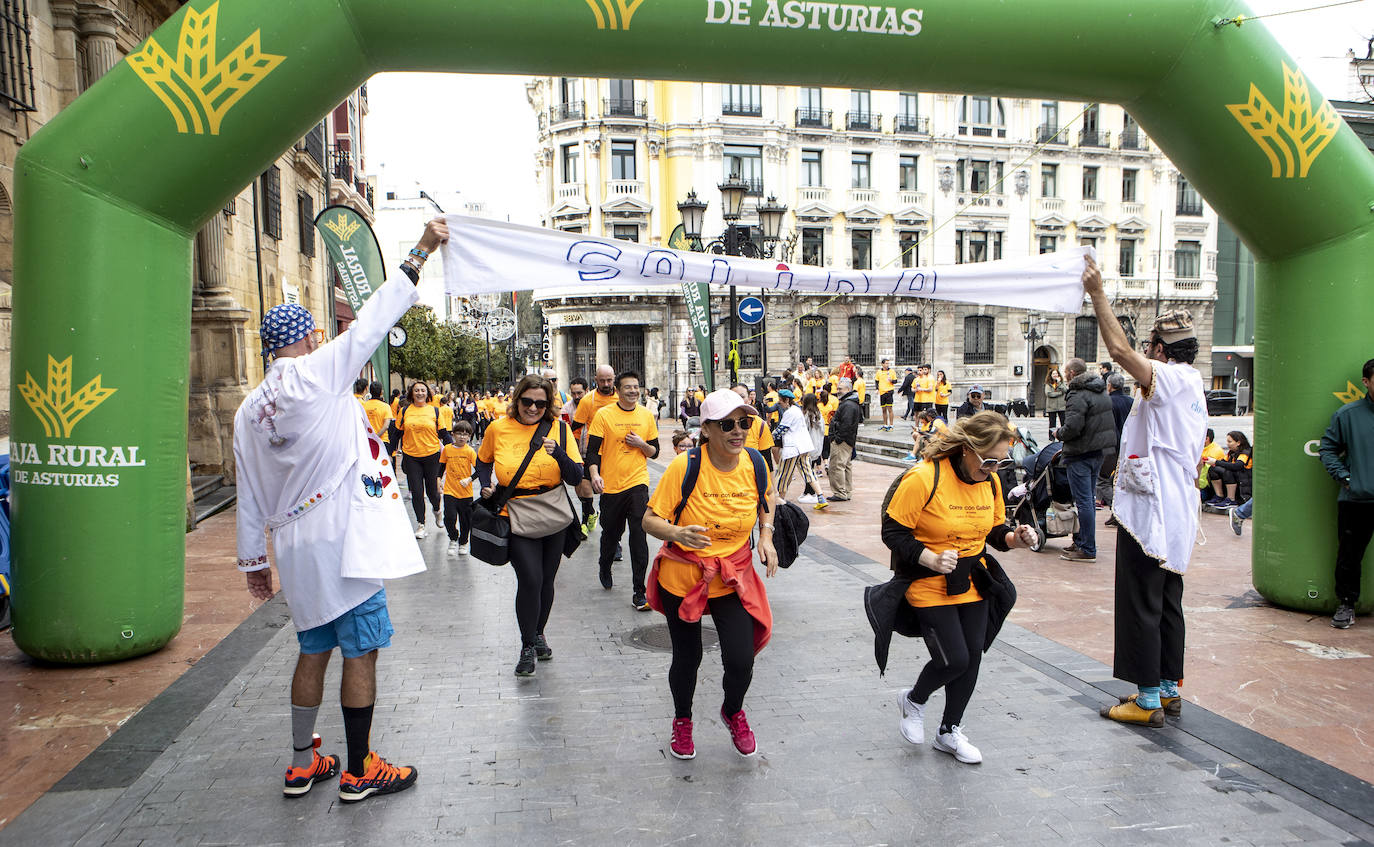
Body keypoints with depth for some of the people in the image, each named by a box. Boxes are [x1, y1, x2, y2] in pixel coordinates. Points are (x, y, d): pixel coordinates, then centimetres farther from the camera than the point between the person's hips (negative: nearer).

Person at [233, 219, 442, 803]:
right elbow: (376, 318, -8)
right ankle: (360, 771, 12)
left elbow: (250, 497, 13)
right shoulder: (320, 371, -9)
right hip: (345, 536, -7)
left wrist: (253, 560, 21)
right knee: (361, 651, 2)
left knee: (313, 649, 18)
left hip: (295, 546, 7)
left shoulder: (248, 410, 10)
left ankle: (303, 764, 28)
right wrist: (421, 251, -1)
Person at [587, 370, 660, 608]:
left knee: (639, 535, -10)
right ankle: (605, 568, 47)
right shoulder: (604, 415, -3)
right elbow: (593, 450, -5)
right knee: (611, 533, 15)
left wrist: (641, 444, -9)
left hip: (638, 483, 0)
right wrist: (594, 475, -20)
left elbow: (655, 452, 11)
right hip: (611, 486, 0)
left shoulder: (647, 416, 5)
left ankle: (639, 592, -6)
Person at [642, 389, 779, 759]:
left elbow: (766, 500, 15)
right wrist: (678, 533, -37)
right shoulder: (684, 466, -20)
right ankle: (682, 719, 44)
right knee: (687, 658, 11)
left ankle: (733, 712, 33)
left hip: (734, 577, 3)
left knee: (741, 660, -3)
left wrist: (766, 537, -1)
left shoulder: (754, 463, -7)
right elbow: (650, 519, -16)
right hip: (682, 577, -2)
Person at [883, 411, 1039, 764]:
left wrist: (1014, 537, -10)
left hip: (972, 583, 6)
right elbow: (893, 532, -17)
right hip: (930, 586, -6)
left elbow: (994, 529, 12)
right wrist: (931, 558, -29)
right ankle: (914, 699, 24)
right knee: (954, 659, -10)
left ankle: (950, 731, 30)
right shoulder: (923, 478, -22)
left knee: (972, 656, 8)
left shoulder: (990, 481, -1)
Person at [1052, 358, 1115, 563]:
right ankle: (1082, 541, 25)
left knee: (1084, 502, -6)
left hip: (1080, 455, -10)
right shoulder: (1101, 392, 13)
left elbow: (1073, 427, -26)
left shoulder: (1078, 395, -18)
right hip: (1098, 452, 10)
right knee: (1090, 499, 16)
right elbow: (1107, 424, 19)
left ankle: (1087, 549, -2)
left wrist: (1058, 434, -6)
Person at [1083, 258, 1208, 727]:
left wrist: (1098, 293, -26)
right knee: (1167, 602, 17)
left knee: (1141, 604, -4)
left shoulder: (1170, 378, -14)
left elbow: (1120, 349, -30)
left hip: (1151, 512, -10)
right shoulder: (1191, 386, 17)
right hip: (1178, 513, 10)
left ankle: (1148, 700, 2)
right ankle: (1169, 688, 27)